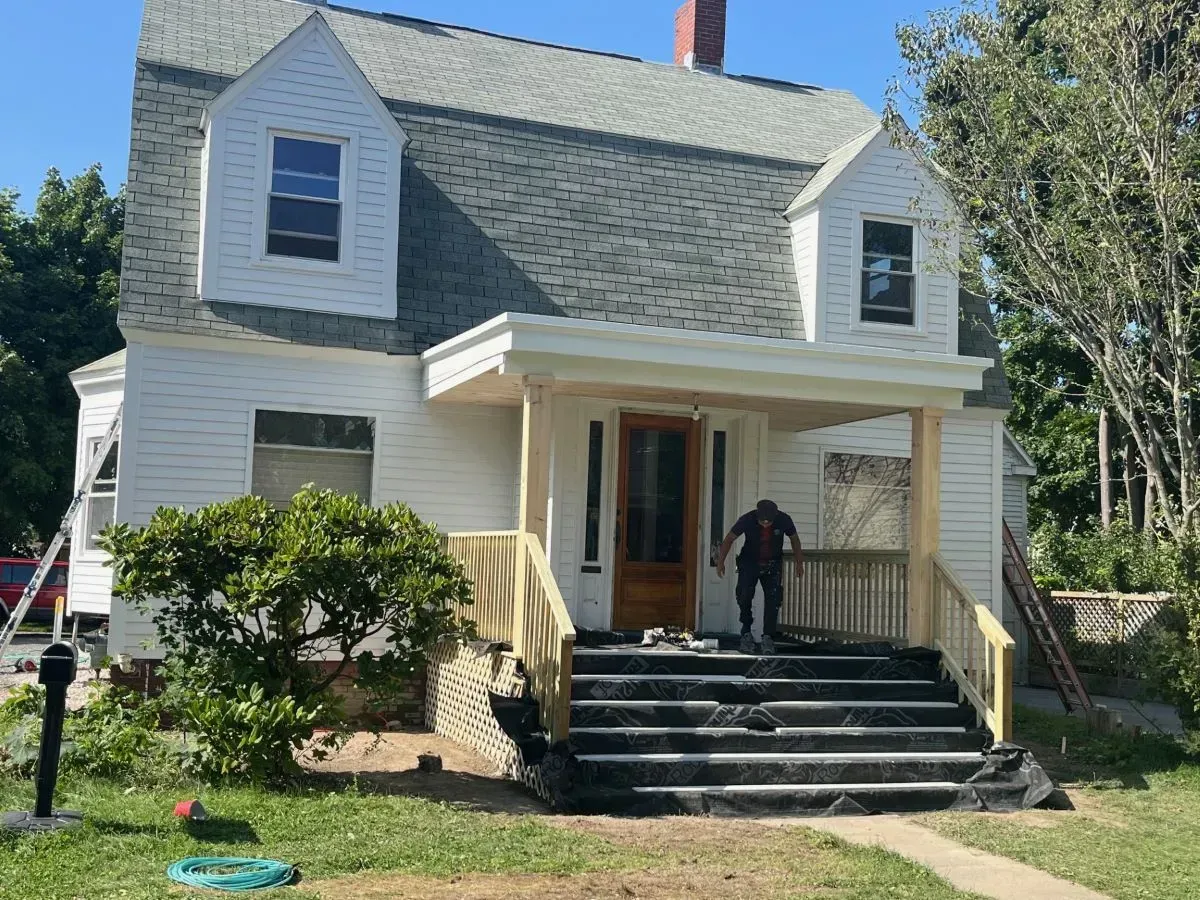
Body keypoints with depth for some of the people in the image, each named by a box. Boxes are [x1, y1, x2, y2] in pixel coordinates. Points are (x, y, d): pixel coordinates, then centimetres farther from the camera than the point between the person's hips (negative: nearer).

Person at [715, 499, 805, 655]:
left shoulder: (784, 520, -19)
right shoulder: (747, 520, -23)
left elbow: (794, 539, 0)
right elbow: (729, 539, -10)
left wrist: (799, 563, 3)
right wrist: (721, 561, -17)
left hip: (772, 565, 1)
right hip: (749, 563, -1)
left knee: (772, 600, -11)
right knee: (744, 596, -16)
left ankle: (768, 637, -6)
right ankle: (746, 633, 1)